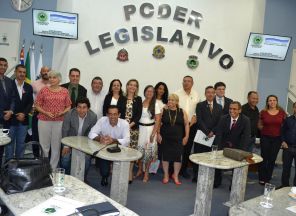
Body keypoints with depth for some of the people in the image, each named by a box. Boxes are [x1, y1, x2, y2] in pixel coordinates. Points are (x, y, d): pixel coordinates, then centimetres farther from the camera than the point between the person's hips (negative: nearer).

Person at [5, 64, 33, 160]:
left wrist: (24, 113, -9)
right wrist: (16, 115, -10)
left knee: (21, 143, 9)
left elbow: (30, 103, 6)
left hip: (23, 119, 3)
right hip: (11, 119, -3)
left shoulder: (29, 87, 9)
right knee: (10, 143, 4)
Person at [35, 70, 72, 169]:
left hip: (59, 121, 1)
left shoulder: (65, 91, 4)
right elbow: (37, 105, 3)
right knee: (44, 145, 5)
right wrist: (46, 113, -12)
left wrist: (62, 112, -10)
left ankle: (53, 168, 17)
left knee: (56, 146, 5)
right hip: (44, 121, 0)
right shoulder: (44, 90, 2)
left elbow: (68, 106, 8)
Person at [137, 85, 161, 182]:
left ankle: (146, 173, 15)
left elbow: (157, 120, -4)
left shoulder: (155, 105, -2)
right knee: (139, 150, 4)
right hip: (140, 129, 2)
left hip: (150, 129, -1)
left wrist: (153, 134, -10)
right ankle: (139, 170, 23)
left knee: (148, 151, 1)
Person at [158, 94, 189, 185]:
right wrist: (158, 134, -6)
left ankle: (176, 176, 17)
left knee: (178, 156, 1)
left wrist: (186, 136, -2)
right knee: (165, 156, 6)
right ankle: (166, 175, 20)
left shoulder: (182, 112, 1)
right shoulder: (163, 111, 0)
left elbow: (186, 124, 3)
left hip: (178, 139, 0)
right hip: (165, 138, 0)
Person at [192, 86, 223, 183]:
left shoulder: (219, 107, 13)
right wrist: (207, 132, -15)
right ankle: (196, 176, 13)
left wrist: (212, 132, -9)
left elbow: (220, 122, 6)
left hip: (213, 136, 2)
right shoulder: (200, 105, 3)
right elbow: (199, 120, -7)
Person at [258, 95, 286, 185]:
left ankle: (267, 179, 20)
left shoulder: (282, 112, -1)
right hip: (265, 138, -1)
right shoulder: (263, 112, -2)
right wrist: (266, 129, -4)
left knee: (272, 159, 7)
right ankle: (262, 178, 15)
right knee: (264, 158, 2)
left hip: (277, 139, 1)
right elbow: (259, 125, 9)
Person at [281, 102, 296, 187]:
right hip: (288, 147, 2)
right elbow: (282, 131, 9)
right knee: (286, 167, 10)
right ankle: (285, 185, 23)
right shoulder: (288, 119, 5)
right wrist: (283, 141, -3)